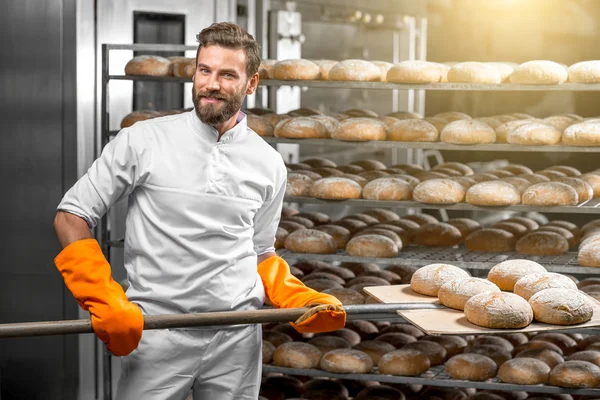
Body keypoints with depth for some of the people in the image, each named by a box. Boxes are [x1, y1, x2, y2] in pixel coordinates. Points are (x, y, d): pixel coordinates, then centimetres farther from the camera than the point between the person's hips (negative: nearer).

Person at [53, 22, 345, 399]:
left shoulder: (269, 164, 6)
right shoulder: (142, 141, -3)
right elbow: (71, 217, 0)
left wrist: (302, 299, -1)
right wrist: (104, 301, -12)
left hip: (238, 338, 3)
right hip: (155, 335, -3)